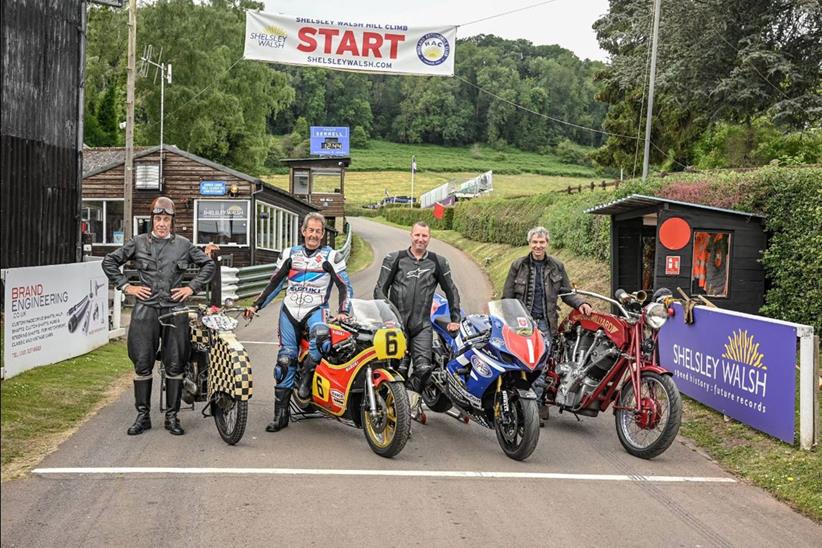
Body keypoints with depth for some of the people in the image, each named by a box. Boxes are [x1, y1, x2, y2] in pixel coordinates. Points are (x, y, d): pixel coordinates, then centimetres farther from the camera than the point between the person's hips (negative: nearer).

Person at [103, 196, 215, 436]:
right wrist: (126, 286, 3)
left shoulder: (183, 244, 7)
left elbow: (208, 264, 15)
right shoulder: (138, 243, 6)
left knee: (175, 365, 2)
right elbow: (109, 261, 12)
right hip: (145, 310, 0)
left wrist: (192, 287, 5)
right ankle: (142, 416, 12)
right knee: (142, 364, 2)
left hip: (175, 311, 0)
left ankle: (172, 416, 12)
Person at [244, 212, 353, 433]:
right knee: (286, 359, -4)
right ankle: (281, 414, 1)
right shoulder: (290, 254, 14)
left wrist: (343, 312, -11)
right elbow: (274, 283, 19)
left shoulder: (331, 256, 5)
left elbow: (345, 286, 3)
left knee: (321, 333, -38)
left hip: (316, 309, -3)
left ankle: (307, 378, -18)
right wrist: (256, 305, 12)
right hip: (290, 310, 3)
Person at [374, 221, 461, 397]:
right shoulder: (395, 259, 8)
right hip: (396, 322, -1)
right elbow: (380, 288, 7)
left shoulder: (438, 262, 12)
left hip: (422, 325, 1)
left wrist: (455, 319, 15)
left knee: (424, 367, -14)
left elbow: (451, 291, 20)